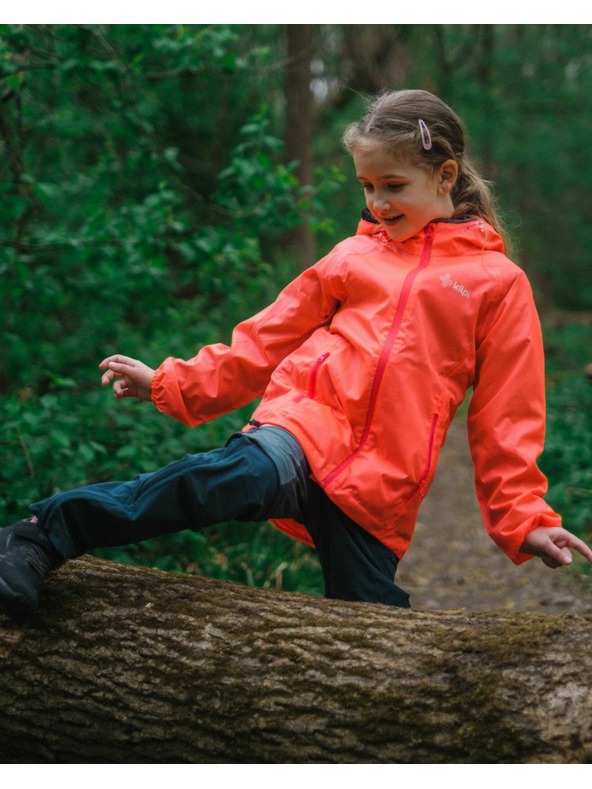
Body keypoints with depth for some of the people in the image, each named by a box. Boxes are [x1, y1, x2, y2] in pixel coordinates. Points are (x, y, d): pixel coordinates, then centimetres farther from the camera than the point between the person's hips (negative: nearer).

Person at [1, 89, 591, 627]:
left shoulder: (498, 282, 10)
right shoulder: (354, 256, 18)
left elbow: (505, 420, 10)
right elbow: (267, 340, 22)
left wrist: (523, 518, 5)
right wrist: (172, 383, 17)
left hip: (379, 495, 1)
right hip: (305, 426, 0)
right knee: (250, 471, -33)